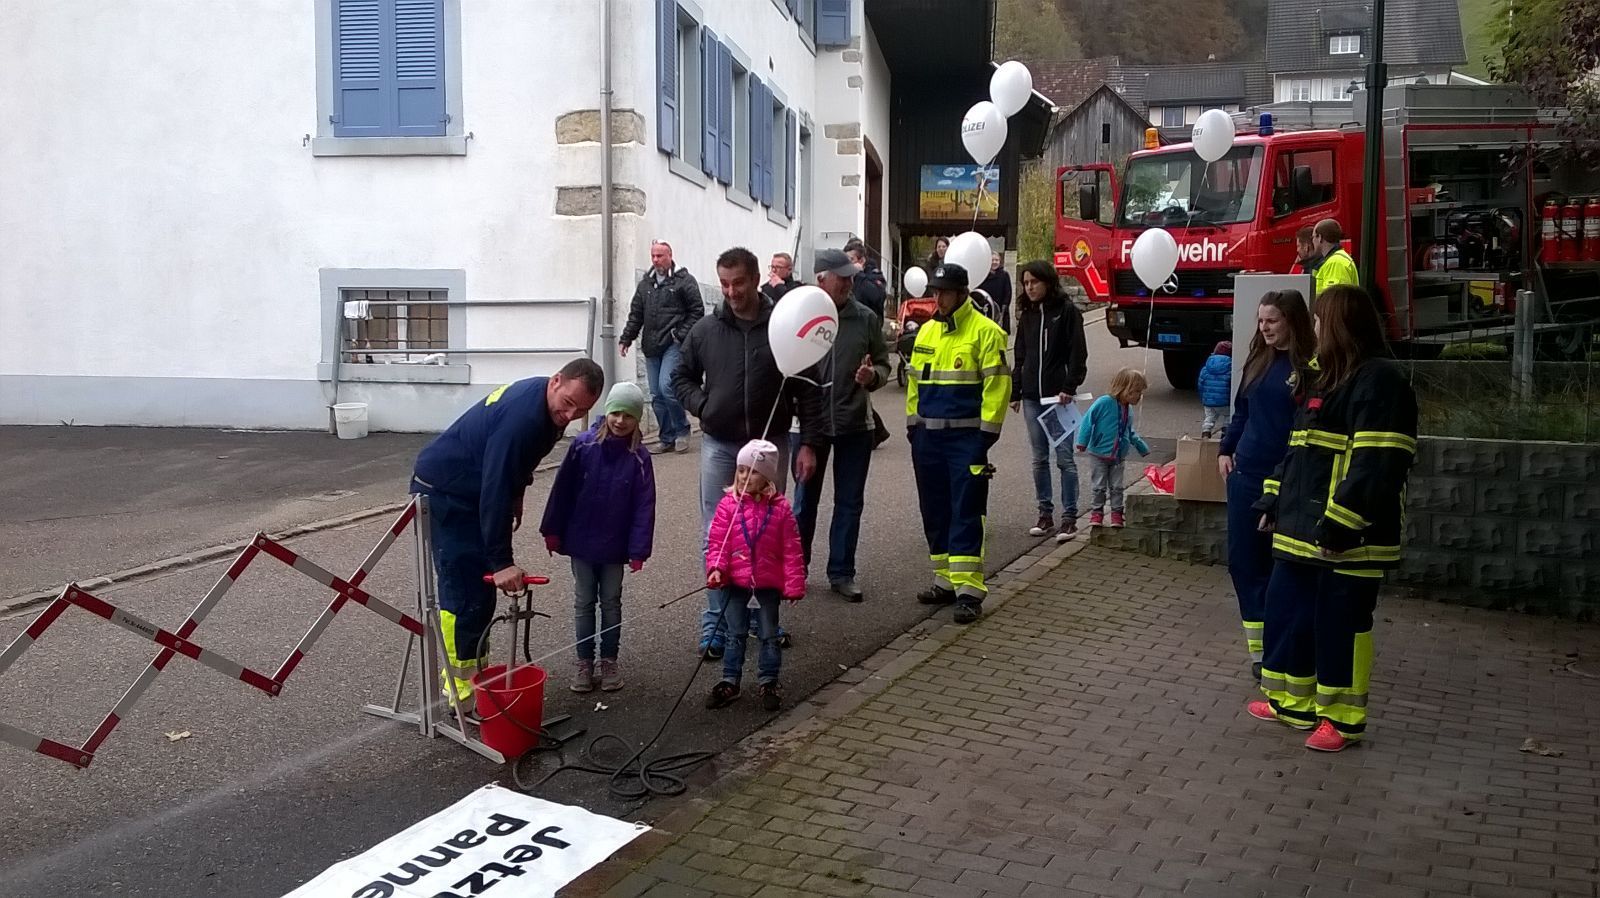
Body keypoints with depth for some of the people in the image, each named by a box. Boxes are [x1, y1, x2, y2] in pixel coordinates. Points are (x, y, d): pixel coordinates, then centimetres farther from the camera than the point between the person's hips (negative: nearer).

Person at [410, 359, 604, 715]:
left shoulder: (544, 405, -4)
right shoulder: (521, 416, -33)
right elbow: (495, 490, -35)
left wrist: (516, 495, 16)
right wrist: (501, 561, -36)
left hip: (472, 491, 10)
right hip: (444, 492, -10)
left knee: (481, 588, 12)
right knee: (464, 593, -11)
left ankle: (476, 668, 23)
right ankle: (463, 692, -4)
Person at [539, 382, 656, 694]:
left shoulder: (639, 457, -9)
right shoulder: (584, 446, -10)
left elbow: (644, 506, -8)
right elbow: (562, 490, -3)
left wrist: (639, 549, -11)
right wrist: (552, 530, -1)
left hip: (615, 546, 0)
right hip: (581, 541, 0)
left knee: (611, 603, 13)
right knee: (584, 603, 11)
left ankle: (609, 661, 25)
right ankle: (584, 662, 21)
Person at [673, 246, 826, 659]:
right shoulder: (706, 330, 1)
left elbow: (807, 390, -2)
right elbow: (681, 376, 14)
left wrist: (809, 443, -6)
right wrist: (702, 406, -4)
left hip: (770, 444, -1)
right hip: (719, 446, 1)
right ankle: (716, 620, 11)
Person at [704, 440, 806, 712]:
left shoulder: (780, 508, -7)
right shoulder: (728, 504, -5)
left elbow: (791, 549, -5)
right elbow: (717, 541, -5)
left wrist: (794, 584, -7)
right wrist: (715, 568, -21)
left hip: (768, 583, 0)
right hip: (736, 582, 1)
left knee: (769, 636, 11)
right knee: (735, 635, 12)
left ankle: (769, 682, 25)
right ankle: (730, 681, 23)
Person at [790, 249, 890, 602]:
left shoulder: (866, 318, -1)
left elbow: (883, 364, 6)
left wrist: (873, 376, -15)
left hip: (855, 424, 2)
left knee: (849, 503, 10)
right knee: (805, 500, 11)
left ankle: (841, 573, 22)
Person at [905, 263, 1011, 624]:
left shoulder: (984, 332, -8)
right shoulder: (926, 331, 13)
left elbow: (998, 385, -11)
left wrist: (987, 435, -14)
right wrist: (912, 426, 14)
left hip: (966, 437, -7)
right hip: (928, 436, 7)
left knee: (965, 513, -7)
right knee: (934, 511, 11)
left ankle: (969, 589, -4)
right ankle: (946, 580, 21)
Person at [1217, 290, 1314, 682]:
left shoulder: (1310, 367, -8)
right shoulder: (1257, 361, 9)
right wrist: (1225, 450, 10)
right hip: (1246, 473, 6)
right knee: (1243, 559, 6)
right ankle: (1260, 647, 15)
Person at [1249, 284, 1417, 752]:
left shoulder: (1379, 381, -15)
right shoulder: (1327, 377, 17)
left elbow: (1375, 464, -22)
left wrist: (1340, 526, -25)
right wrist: (1273, 501, 20)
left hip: (1347, 536, -10)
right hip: (1302, 527, 10)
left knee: (1340, 624, 1)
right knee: (1286, 612, 14)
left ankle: (1343, 718, 15)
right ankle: (1292, 701, 27)